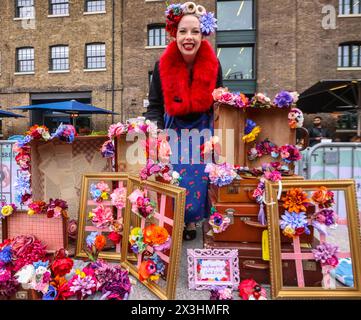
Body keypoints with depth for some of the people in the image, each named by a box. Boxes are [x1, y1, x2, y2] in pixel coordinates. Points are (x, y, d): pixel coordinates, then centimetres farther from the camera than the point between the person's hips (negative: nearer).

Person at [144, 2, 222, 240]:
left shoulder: (213, 64, -10)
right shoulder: (163, 65, -12)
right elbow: (155, 105, -6)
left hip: (202, 129, 1)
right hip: (173, 129, 0)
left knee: (198, 175, 3)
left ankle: (191, 221, 24)